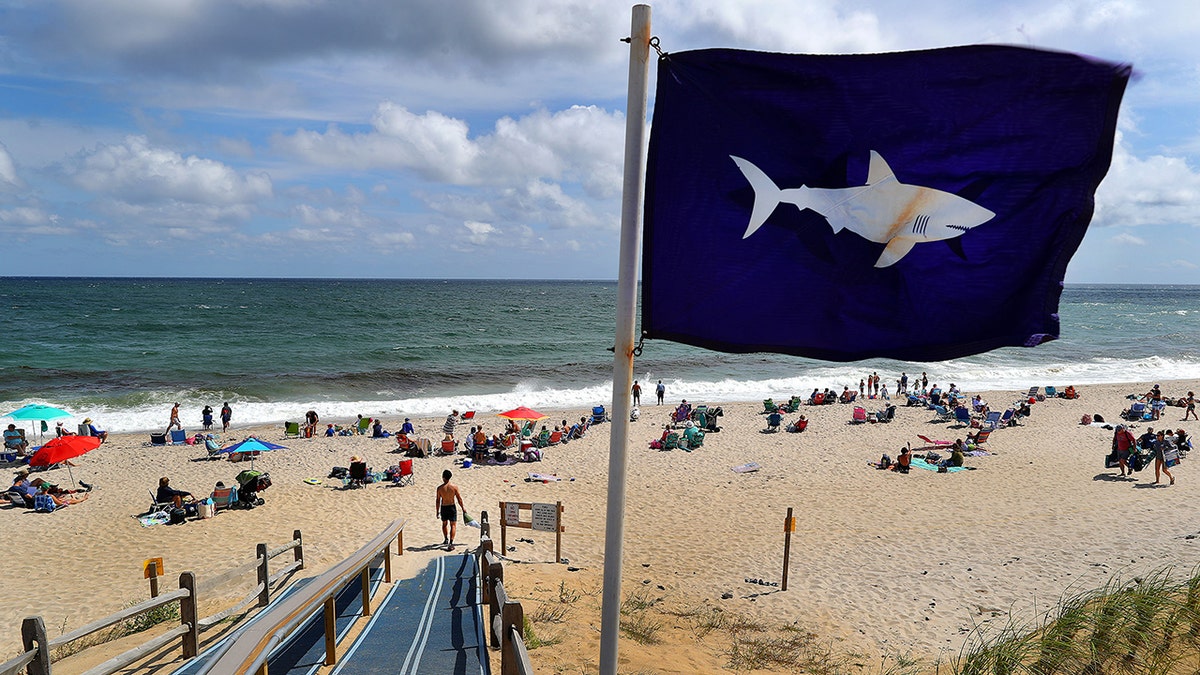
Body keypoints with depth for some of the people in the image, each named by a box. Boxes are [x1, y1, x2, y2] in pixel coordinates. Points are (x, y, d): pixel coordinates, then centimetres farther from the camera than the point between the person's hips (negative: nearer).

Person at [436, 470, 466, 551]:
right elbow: (459, 499, -6)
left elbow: (438, 501, -5)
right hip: (452, 507, -1)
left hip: (443, 508, 1)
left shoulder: (440, 488, -11)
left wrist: (437, 511, 6)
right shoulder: (454, 486, -11)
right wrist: (463, 507, 8)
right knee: (453, 525, 4)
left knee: (444, 524, 23)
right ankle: (451, 543, -5)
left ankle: (446, 540, 37)